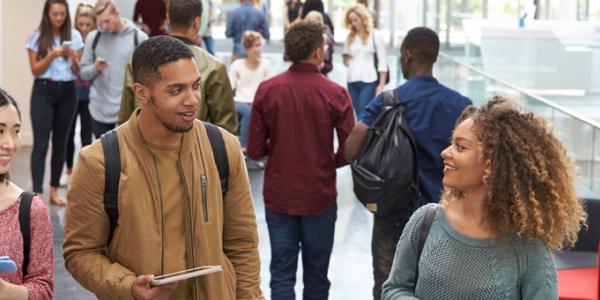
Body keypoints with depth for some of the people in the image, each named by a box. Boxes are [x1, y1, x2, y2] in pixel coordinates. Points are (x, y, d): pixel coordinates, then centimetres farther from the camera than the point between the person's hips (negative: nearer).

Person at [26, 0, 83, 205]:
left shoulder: (74, 36, 3)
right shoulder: (37, 37, -1)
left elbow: (78, 71, 3)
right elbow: (35, 70, -5)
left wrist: (72, 57, -16)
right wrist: (53, 55, -18)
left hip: (67, 92, 3)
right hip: (44, 92, -3)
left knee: (60, 143, 9)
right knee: (40, 144, -8)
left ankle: (54, 191, 19)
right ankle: (37, 194, -11)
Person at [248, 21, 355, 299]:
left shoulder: (266, 90, -8)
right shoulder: (335, 93, -12)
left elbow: (255, 150, -5)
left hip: (278, 196, 1)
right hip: (320, 197, -1)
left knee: (281, 275, 8)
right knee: (316, 276, 14)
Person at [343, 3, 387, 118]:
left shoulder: (376, 36, -1)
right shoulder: (349, 37, 13)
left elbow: (382, 61, -3)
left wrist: (381, 85, -8)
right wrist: (346, 59, -3)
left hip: (369, 82, -5)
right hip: (352, 82, 5)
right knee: (359, 116, 7)